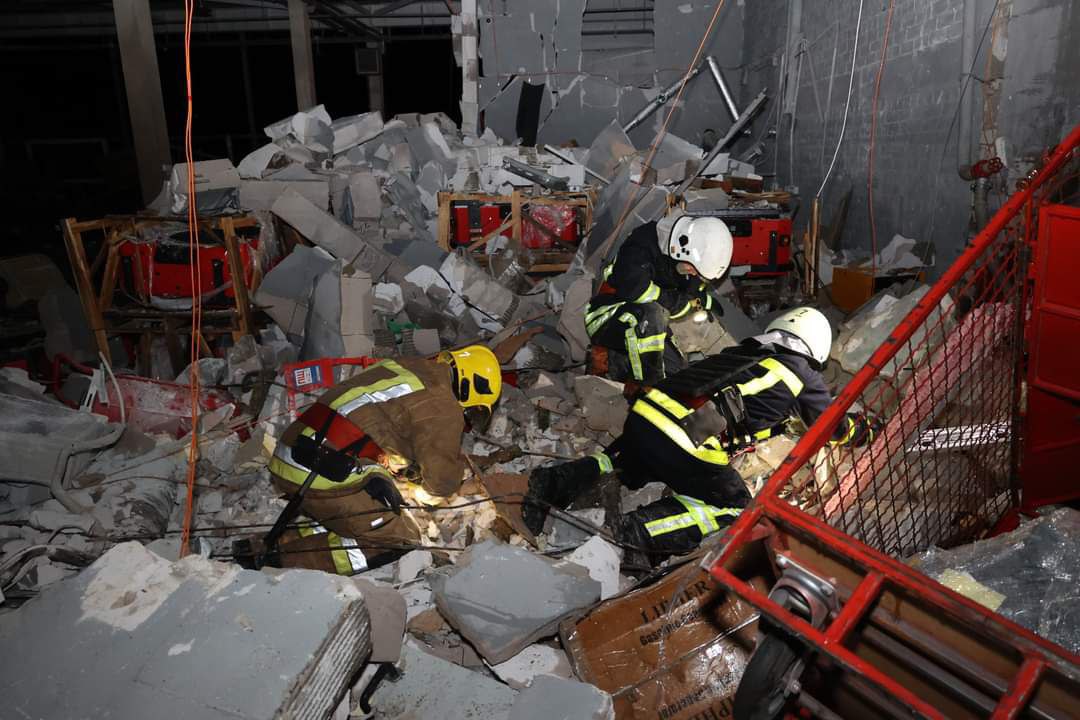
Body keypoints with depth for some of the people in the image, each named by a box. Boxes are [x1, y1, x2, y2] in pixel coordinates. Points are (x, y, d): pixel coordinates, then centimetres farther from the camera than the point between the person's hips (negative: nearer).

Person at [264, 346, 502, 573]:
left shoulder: (403, 366, 19)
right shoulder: (442, 405, -8)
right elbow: (442, 482, -1)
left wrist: (377, 476, 15)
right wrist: (457, 461, 20)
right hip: (324, 481, -9)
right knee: (402, 540, 0)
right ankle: (284, 557, -10)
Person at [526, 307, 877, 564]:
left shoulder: (741, 353, 28)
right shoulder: (803, 374, 14)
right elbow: (834, 425, 30)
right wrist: (862, 429, 51)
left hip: (642, 413, 7)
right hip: (684, 440, -7)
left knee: (627, 466, 35)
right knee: (734, 507, 11)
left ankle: (559, 481, 11)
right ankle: (639, 530, -10)